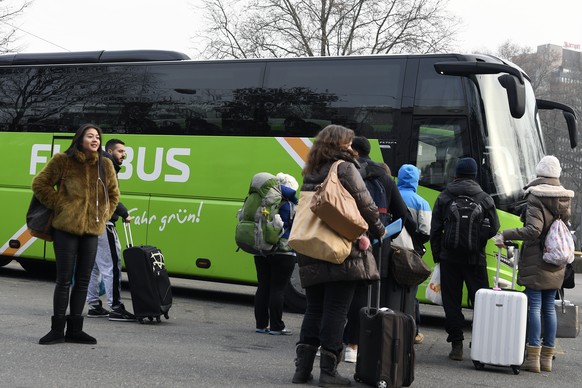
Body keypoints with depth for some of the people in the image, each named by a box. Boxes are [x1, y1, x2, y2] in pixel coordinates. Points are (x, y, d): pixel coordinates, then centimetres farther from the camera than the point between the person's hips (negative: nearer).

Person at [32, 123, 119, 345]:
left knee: (83, 281, 8)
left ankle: (74, 329, 16)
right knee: (64, 280, -2)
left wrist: (104, 216, 8)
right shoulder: (63, 161, -4)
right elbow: (40, 184, 1)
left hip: (92, 230, 4)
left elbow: (113, 194, 19)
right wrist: (58, 205, -6)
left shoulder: (105, 165, 7)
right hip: (66, 229, -4)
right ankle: (57, 330, 7)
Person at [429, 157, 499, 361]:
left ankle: (456, 345, 1)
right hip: (475, 259, 0)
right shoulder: (485, 199, -1)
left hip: (449, 258, 0)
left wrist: (437, 255, 11)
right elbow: (494, 229, 3)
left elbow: (435, 230, 3)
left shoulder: (443, 198, 2)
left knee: (451, 302, 4)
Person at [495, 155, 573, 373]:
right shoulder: (565, 199, 8)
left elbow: (533, 230, -22)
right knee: (549, 308, 11)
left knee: (534, 306, -4)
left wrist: (505, 235, -20)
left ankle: (533, 358, -5)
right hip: (556, 264, 6)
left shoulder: (536, 197, -13)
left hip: (536, 260, -6)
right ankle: (547, 358, 14)